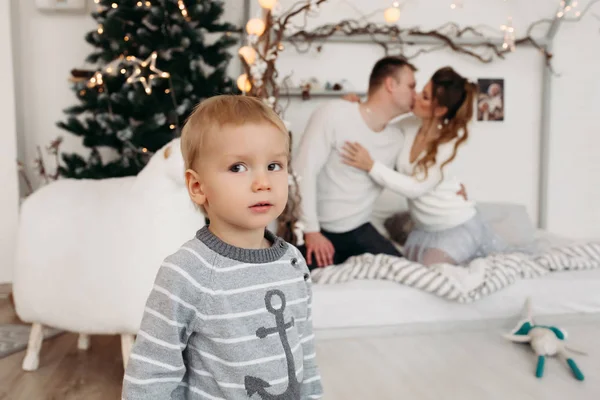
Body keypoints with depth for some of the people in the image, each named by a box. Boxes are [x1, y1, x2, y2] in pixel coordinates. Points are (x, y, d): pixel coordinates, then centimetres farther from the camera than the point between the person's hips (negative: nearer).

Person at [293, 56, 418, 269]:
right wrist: (312, 231, -22)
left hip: (359, 231, 5)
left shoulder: (397, 137, 4)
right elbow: (303, 171, -19)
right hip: (318, 230, -5)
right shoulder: (334, 114, -16)